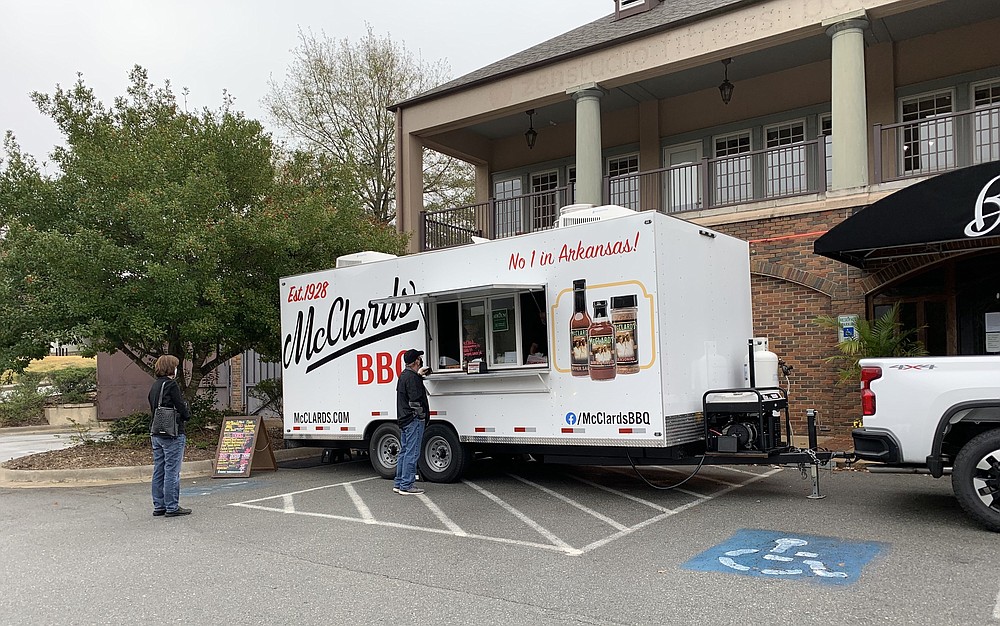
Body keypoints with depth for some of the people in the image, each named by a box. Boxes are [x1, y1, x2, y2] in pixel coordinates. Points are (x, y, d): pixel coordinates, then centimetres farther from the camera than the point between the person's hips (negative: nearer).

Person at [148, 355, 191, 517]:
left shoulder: (154, 386, 12)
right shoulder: (171, 385, -13)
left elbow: (152, 410, 16)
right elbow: (182, 409, -16)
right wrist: (187, 414, 5)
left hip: (156, 434, 8)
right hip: (172, 434, -8)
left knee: (158, 471, 12)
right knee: (172, 471, -3)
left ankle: (159, 506, 19)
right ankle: (172, 507, 2)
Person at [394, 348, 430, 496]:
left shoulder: (404, 375, 15)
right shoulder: (412, 378, -16)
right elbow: (415, 401, -20)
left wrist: (419, 375, 41)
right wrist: (422, 416, -11)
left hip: (404, 421, 10)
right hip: (414, 420, -10)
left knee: (404, 451, 15)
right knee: (412, 453, -6)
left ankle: (399, 484, 20)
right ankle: (406, 486, -4)